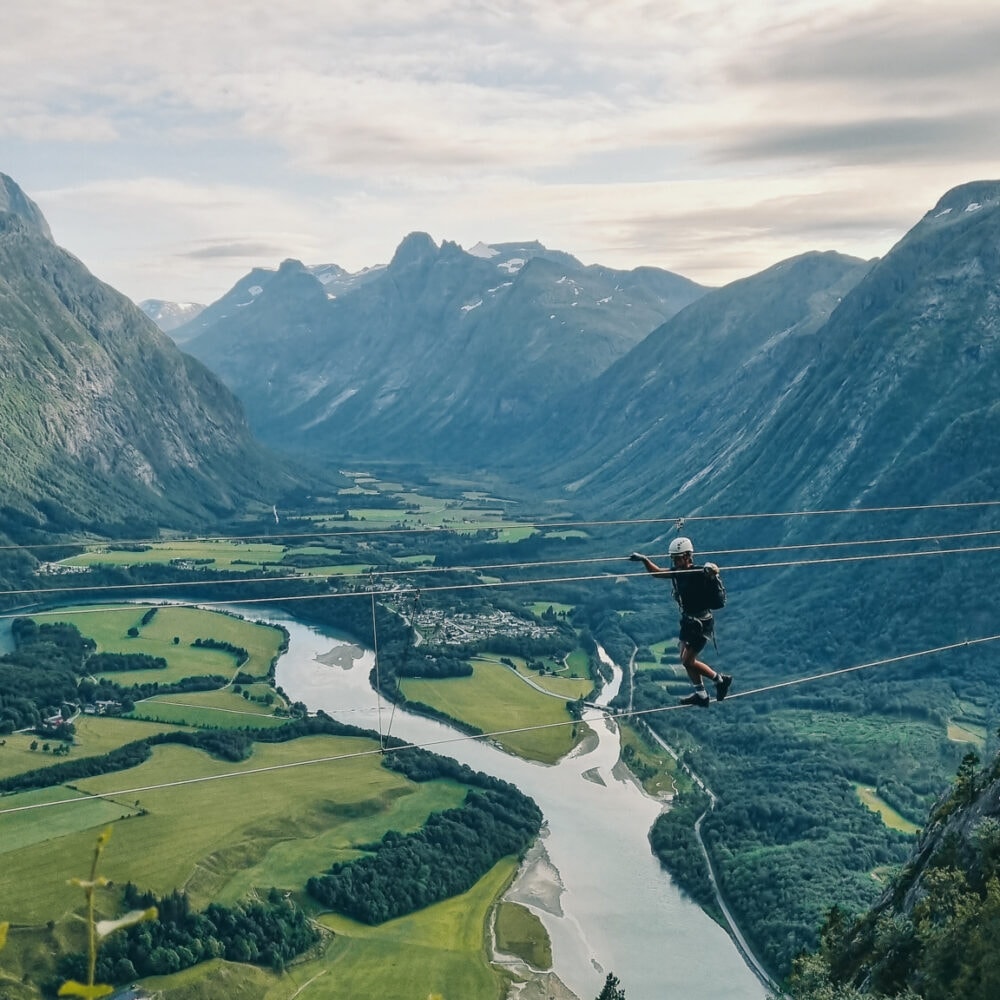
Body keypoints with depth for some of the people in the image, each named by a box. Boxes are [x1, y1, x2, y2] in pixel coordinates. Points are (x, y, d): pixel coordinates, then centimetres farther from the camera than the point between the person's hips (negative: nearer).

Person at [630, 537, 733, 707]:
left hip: (702, 623, -8)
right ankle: (701, 694, 23)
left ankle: (721, 680, 12)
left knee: (688, 661, -5)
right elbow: (657, 572, 8)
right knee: (685, 658, 13)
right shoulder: (677, 572, 0)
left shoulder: (699, 573, -22)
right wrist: (644, 560, -6)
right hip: (688, 620, 8)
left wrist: (712, 571, -57)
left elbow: (715, 569, -36)